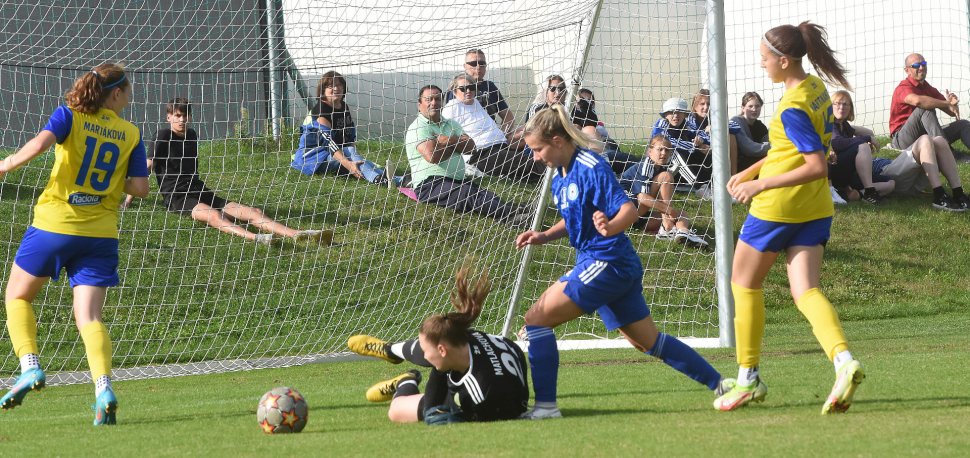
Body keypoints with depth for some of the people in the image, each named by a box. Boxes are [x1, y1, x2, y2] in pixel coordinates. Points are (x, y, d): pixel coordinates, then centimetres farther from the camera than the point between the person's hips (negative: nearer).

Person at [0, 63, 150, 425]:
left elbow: (41, 142, -20)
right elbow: (140, 188, 1)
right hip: (101, 233, 2)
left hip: (55, 224, -2)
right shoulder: (130, 134, 6)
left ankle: (29, 366, -1)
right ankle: (103, 388, -23)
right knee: (89, 317, 0)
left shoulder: (70, 116, -1)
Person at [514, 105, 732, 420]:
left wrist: (610, 227, -44)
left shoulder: (590, 168, -16)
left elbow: (629, 209, -24)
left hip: (607, 262, -10)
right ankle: (720, 384, 22)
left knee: (537, 318, -12)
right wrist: (543, 237, 10)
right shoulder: (560, 176, 12)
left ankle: (545, 405, -13)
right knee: (647, 342, 17)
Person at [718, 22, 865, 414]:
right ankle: (843, 361, -23)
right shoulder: (816, 88, 7)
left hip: (777, 206, -8)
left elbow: (817, 166, -26)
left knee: (744, 283, 11)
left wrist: (761, 184, -25)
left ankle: (748, 378, 17)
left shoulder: (793, 109, -22)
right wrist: (752, 170, 21)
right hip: (815, 209, 8)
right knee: (805, 292, 1)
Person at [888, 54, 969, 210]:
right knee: (925, 109, -31)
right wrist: (948, 104, -28)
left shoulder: (929, 89, 15)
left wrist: (952, 104, -15)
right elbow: (917, 100, -35)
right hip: (902, 138, -8)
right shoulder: (904, 88, -10)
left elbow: (952, 112, 10)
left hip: (926, 136, 8)